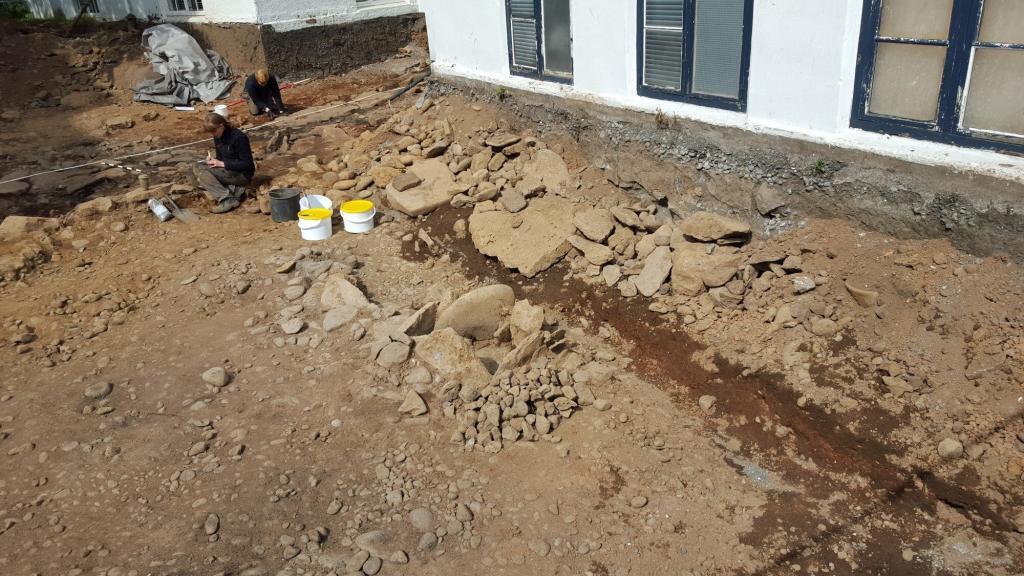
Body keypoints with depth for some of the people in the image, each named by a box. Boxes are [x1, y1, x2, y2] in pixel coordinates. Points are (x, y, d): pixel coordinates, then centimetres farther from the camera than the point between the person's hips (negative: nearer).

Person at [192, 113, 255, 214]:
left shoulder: (239, 137, -20)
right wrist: (214, 161, -7)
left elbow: (247, 164, -20)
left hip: (242, 174, -9)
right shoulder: (218, 137, 6)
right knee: (197, 167, -4)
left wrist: (222, 164, -22)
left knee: (201, 170, -19)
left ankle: (229, 199, -22)